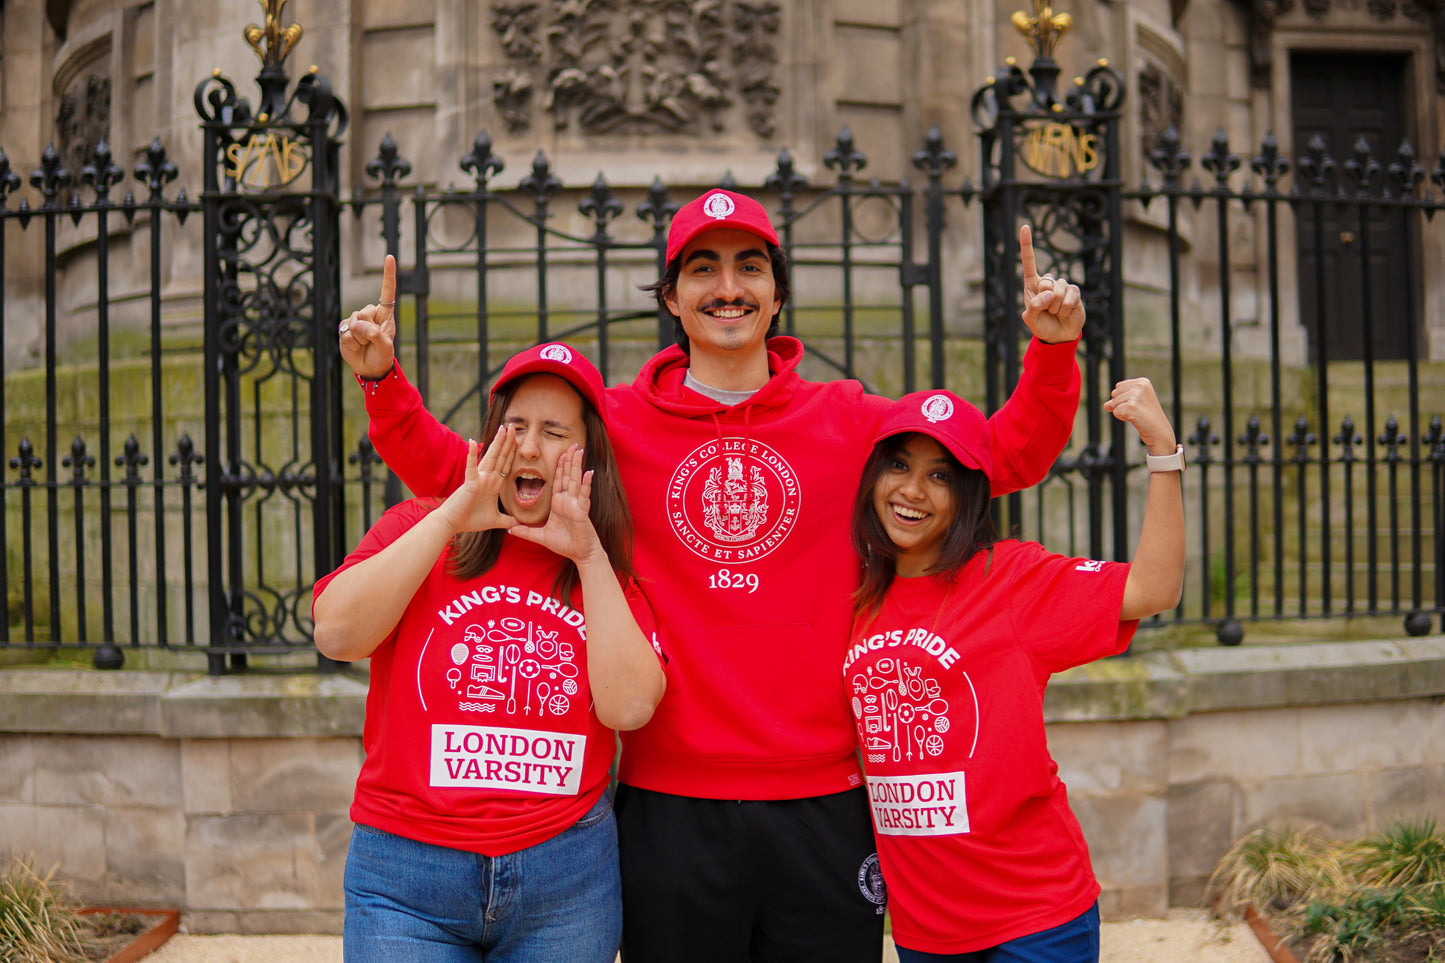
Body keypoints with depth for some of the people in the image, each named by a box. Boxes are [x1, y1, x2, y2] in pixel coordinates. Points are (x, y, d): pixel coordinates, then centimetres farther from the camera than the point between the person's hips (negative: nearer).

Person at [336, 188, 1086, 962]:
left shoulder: (847, 422, 5)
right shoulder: (617, 425, 2)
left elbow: (1007, 453, 8)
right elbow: (454, 470, 5)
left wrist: (1051, 352, -5)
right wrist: (384, 379, -7)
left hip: (823, 802, 1)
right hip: (670, 803, -1)